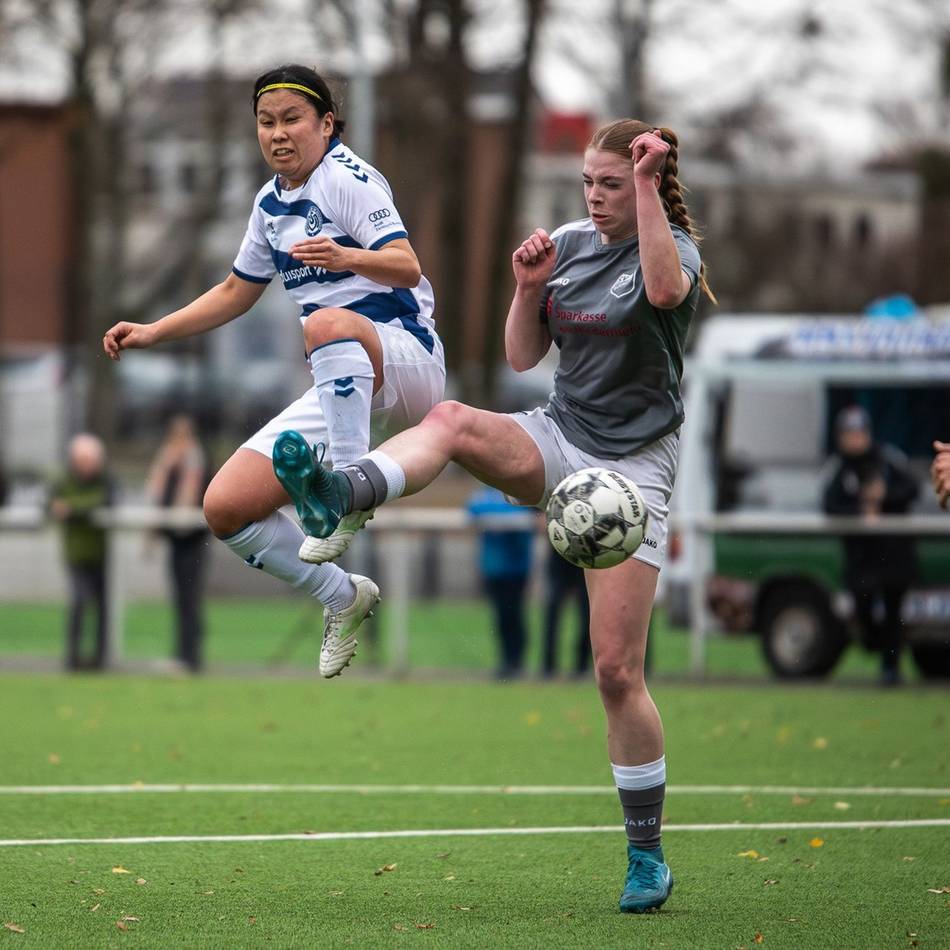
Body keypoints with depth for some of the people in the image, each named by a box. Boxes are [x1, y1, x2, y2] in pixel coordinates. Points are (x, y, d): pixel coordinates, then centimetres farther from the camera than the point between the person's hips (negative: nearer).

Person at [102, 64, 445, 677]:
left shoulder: (347, 176, -8)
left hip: (407, 359, -8)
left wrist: (346, 257, -40)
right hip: (341, 393, 8)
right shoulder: (271, 203, 15)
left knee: (328, 322, -42)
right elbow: (236, 292, 30)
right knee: (225, 508, -5)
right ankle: (343, 600, 12)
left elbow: (406, 266, -20)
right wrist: (153, 333, 21)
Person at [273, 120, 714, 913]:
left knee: (618, 672, -7)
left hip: (632, 466, -5)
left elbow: (663, 288, -33)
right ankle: (343, 496, -57)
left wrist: (648, 187, -31)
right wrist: (529, 287, -7)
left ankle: (647, 858, 5)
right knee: (451, 422, -29)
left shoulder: (674, 247, -7)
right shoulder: (567, 244, 7)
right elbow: (523, 356, 10)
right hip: (558, 439, 5)